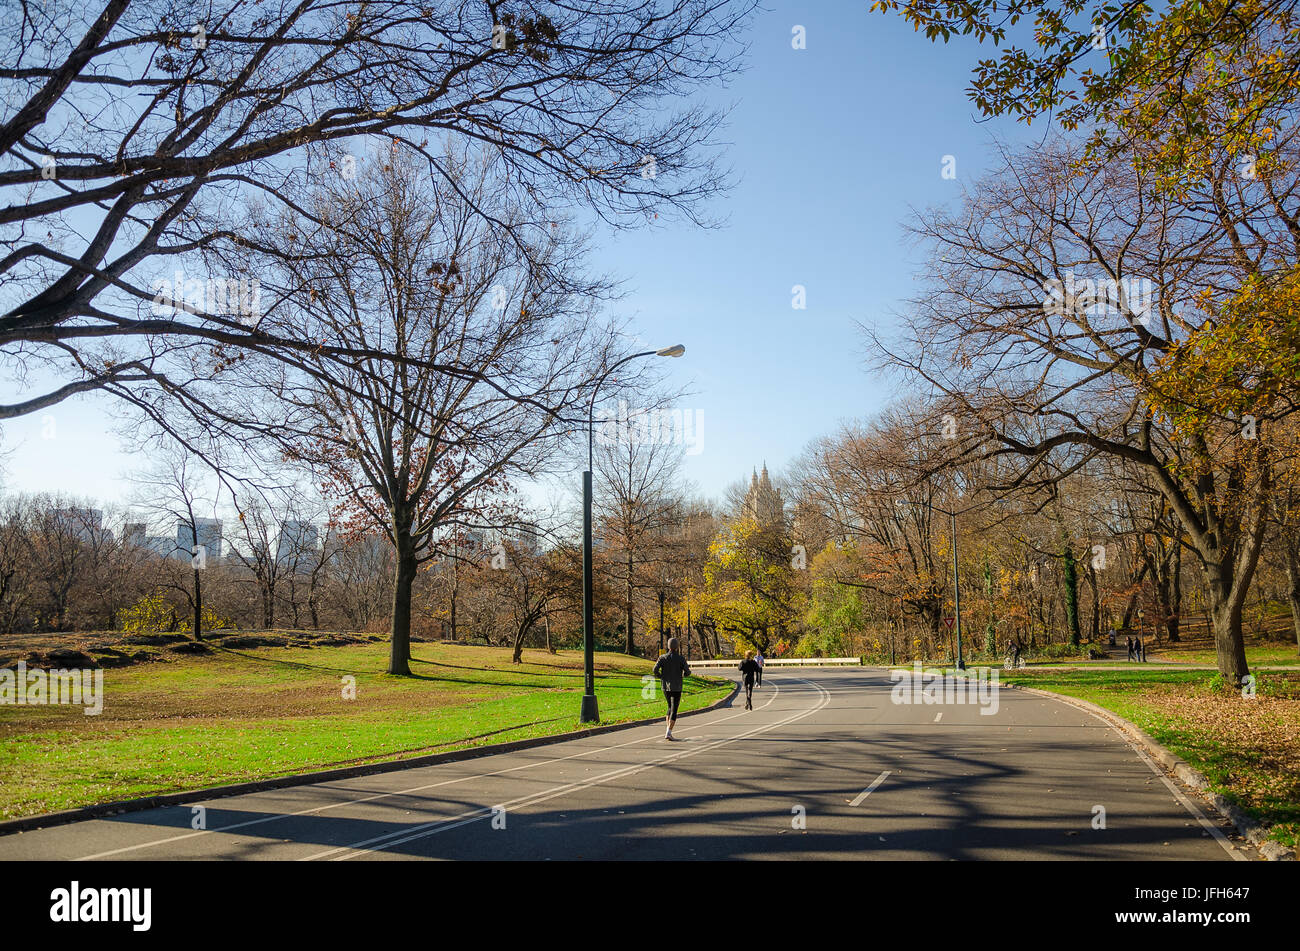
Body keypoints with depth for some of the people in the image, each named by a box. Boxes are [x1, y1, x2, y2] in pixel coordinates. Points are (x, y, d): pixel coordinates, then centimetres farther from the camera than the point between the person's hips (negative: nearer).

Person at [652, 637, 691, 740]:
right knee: (674, 710, -2)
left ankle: (668, 729, 17)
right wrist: (683, 674, 13)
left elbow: (655, 669, -13)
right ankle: (669, 732, -15)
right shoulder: (681, 658, -6)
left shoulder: (663, 658, -2)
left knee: (670, 707, 23)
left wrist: (661, 677, 5)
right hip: (676, 688, -3)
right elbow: (687, 672, -11)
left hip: (665, 687, 3)